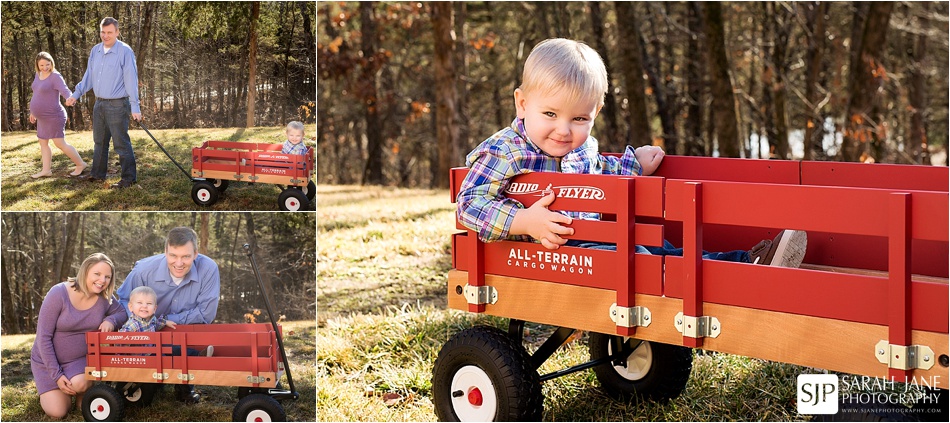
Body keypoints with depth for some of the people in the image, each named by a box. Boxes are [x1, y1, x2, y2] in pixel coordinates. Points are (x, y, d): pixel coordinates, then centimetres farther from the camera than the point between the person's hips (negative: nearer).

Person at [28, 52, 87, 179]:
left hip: (53, 117, -9)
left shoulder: (55, 76, -18)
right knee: (43, 143, 11)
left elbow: (65, 91, -33)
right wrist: (33, 111, 25)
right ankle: (46, 170, 17)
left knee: (60, 144, -5)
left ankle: (80, 164, 6)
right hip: (43, 117, 9)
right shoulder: (38, 75, 6)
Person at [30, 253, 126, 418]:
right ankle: (51, 389, 25)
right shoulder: (59, 293, -24)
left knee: (80, 384, -31)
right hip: (48, 360, -2)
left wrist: (111, 320, -21)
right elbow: (43, 337, -20)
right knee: (58, 413, -8)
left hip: (81, 359, 2)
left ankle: (78, 389, 7)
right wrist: (56, 375, -19)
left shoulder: (105, 297, -12)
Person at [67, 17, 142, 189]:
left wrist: (135, 107, -17)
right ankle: (97, 174, 29)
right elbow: (88, 76, 17)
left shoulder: (125, 51, -13)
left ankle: (128, 178, 3)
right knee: (99, 141, 17)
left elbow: (131, 80, -14)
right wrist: (76, 94, 9)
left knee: (121, 143, -4)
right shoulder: (95, 51, 8)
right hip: (99, 103, 7)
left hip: (117, 105, -7)